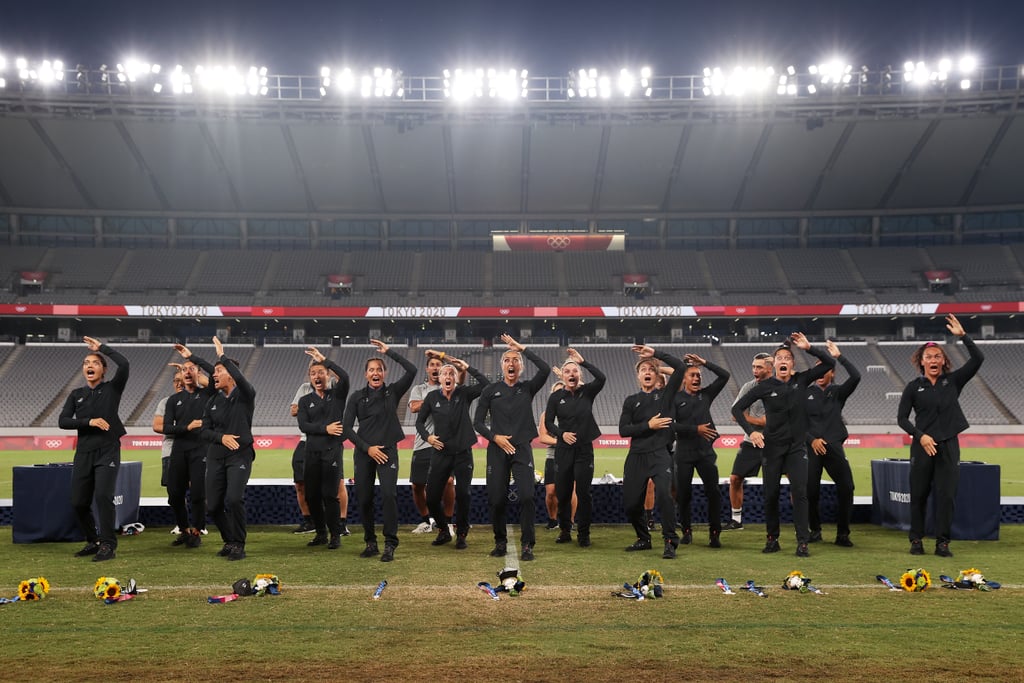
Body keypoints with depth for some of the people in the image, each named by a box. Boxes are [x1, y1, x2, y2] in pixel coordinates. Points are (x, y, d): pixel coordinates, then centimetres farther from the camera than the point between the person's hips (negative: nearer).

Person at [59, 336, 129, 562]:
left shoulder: (112, 389, 3)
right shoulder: (76, 395, 14)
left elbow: (124, 364, -14)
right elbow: (63, 421, 3)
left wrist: (102, 347, -4)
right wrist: (89, 421, -12)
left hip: (108, 452, -4)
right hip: (83, 453, 5)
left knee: (103, 495, -20)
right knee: (78, 502, 5)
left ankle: (108, 545, -11)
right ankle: (93, 541, 24)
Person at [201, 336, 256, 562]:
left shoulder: (245, 396, -3)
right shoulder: (213, 402, 12)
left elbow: (241, 379, -26)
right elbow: (204, 431, 10)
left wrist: (223, 356, -19)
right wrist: (221, 437, -10)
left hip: (240, 455, -6)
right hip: (216, 457, 6)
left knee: (234, 498, -22)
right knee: (213, 505, 4)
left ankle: (238, 545, -6)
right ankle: (229, 541, 26)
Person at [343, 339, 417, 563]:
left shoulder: (392, 392, 6)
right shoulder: (357, 397, 7)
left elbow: (411, 370, -6)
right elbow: (347, 427, 3)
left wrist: (389, 351, -4)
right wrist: (367, 448, -6)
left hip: (387, 450, -2)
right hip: (364, 452, 2)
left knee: (389, 494, -16)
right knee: (364, 498, 2)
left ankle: (390, 544, -10)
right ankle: (370, 543, 17)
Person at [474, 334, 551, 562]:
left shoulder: (527, 388, 7)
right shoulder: (491, 390, 7)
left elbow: (545, 369, -10)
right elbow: (478, 422, 7)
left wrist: (521, 348, -7)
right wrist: (494, 437, -9)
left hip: (522, 449, 0)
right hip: (497, 450, 1)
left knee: (526, 496, -14)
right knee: (497, 499, 0)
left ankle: (527, 545, -4)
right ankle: (500, 542, 20)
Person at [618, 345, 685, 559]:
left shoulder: (665, 394, 9)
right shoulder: (631, 401, 13)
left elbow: (679, 367, -4)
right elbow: (623, 430, 3)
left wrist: (656, 353, -2)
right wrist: (648, 425, -7)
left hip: (660, 455, -3)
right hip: (636, 457, 3)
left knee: (664, 494, -25)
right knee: (630, 503, 3)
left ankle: (670, 542, -14)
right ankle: (644, 539, 27)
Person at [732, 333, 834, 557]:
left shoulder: (801, 380, 2)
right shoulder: (765, 386, -4)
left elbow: (829, 364, -3)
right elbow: (737, 408, -2)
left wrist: (809, 348, -14)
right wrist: (751, 431, -14)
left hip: (797, 446, 1)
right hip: (773, 446, 0)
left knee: (799, 492, -9)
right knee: (771, 494, 4)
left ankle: (802, 542, -6)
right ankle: (772, 538, 18)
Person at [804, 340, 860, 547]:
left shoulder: (838, 392, 9)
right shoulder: (805, 393, 7)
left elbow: (855, 377, -7)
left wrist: (839, 357, -9)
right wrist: (812, 440, -7)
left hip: (834, 447, 1)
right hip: (811, 447, 0)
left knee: (846, 488, -9)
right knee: (811, 491, -2)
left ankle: (842, 534, 1)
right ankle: (815, 530, 18)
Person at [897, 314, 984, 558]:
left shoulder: (953, 381, 5)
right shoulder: (914, 386, 2)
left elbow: (978, 359, -5)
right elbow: (902, 417, 2)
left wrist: (963, 336, -12)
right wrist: (920, 436, -11)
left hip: (949, 446, 1)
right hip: (922, 446, -1)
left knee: (946, 495, -1)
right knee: (919, 495, 4)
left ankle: (942, 543, 5)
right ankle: (916, 540, 14)